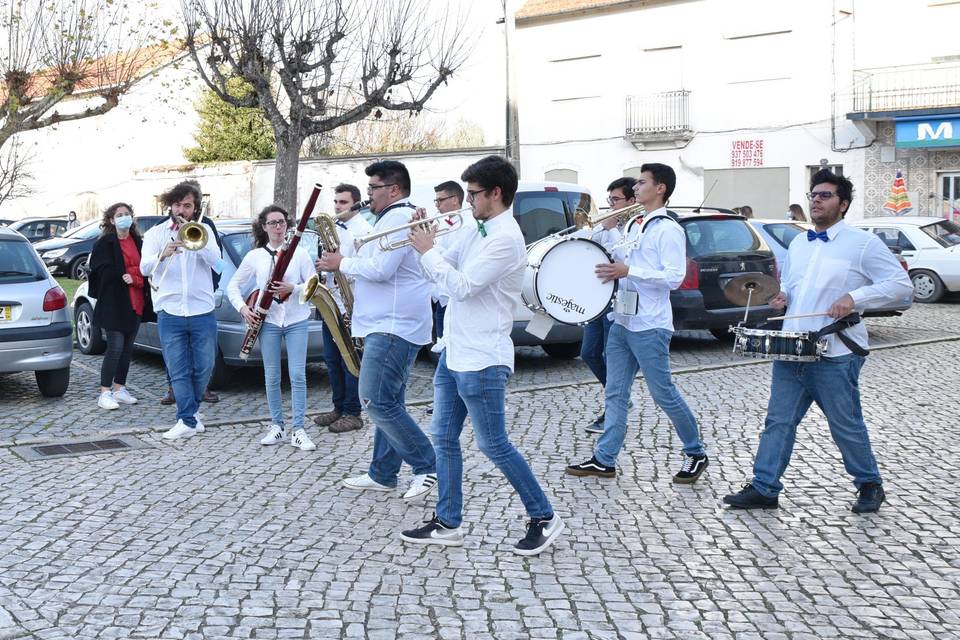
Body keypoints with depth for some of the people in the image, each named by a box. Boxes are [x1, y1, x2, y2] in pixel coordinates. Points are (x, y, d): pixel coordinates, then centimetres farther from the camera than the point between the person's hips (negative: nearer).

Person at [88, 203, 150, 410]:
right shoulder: (105, 243, -4)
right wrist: (130, 274, -14)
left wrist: (133, 275, -6)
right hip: (114, 302, -6)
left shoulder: (138, 242, 13)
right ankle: (105, 393, -3)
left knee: (127, 348, 9)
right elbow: (105, 272, -12)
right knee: (115, 348, -9)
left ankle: (119, 388, 19)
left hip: (135, 303, 6)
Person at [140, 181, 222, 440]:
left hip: (202, 312, 1)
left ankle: (190, 411, 26)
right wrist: (163, 255, -27)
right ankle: (187, 420, 2)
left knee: (203, 368, 6)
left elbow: (217, 263, -5)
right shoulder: (156, 233, 8)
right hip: (170, 313, -1)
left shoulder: (203, 230, 10)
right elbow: (144, 268, -6)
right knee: (178, 371, -2)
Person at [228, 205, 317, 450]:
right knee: (272, 377, 4)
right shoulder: (254, 256, 4)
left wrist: (293, 289, -18)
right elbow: (233, 286, 9)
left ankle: (298, 430, -2)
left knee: (297, 375, -6)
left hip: (297, 321, -1)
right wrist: (242, 307, -7)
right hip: (268, 322, 1)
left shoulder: (299, 253, 2)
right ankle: (277, 427, 16)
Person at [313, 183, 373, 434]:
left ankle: (352, 413, 4)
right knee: (332, 359, 12)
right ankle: (339, 408, 22)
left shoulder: (363, 230, -9)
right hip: (331, 303, 8)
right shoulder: (333, 228, 17)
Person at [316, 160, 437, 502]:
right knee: (387, 402, 13)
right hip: (388, 324, 11)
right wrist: (347, 262, 12)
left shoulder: (398, 218, -14)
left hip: (393, 327, -11)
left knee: (377, 401, -12)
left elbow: (381, 269, -23)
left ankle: (426, 465, -6)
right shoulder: (395, 217, 21)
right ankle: (382, 474, 19)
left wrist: (343, 263, -10)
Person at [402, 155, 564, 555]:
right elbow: (444, 270, 15)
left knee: (493, 445, -2)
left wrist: (427, 252, -13)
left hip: (481, 360, -9)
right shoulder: (475, 230, 11)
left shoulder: (505, 239, -18)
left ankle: (544, 518, 10)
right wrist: (426, 241, 0)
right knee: (444, 439, 11)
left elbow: (461, 286, -23)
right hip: (454, 353, 9)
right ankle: (447, 524, 20)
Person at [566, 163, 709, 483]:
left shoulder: (668, 229, -10)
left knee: (663, 394, 0)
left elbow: (675, 277, -19)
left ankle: (696, 454, 16)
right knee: (615, 393, 7)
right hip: (622, 321, 8)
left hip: (650, 326, -8)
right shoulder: (635, 226, 16)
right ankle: (604, 460, 10)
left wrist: (627, 271, -23)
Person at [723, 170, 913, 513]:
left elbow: (901, 283, -7)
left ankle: (870, 485, 24)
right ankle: (764, 488, 9)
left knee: (846, 426, 5)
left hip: (835, 354, -6)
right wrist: (781, 296, 6)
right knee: (778, 421, 4)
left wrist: (854, 297, -19)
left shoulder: (863, 243, -5)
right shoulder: (798, 244, 15)